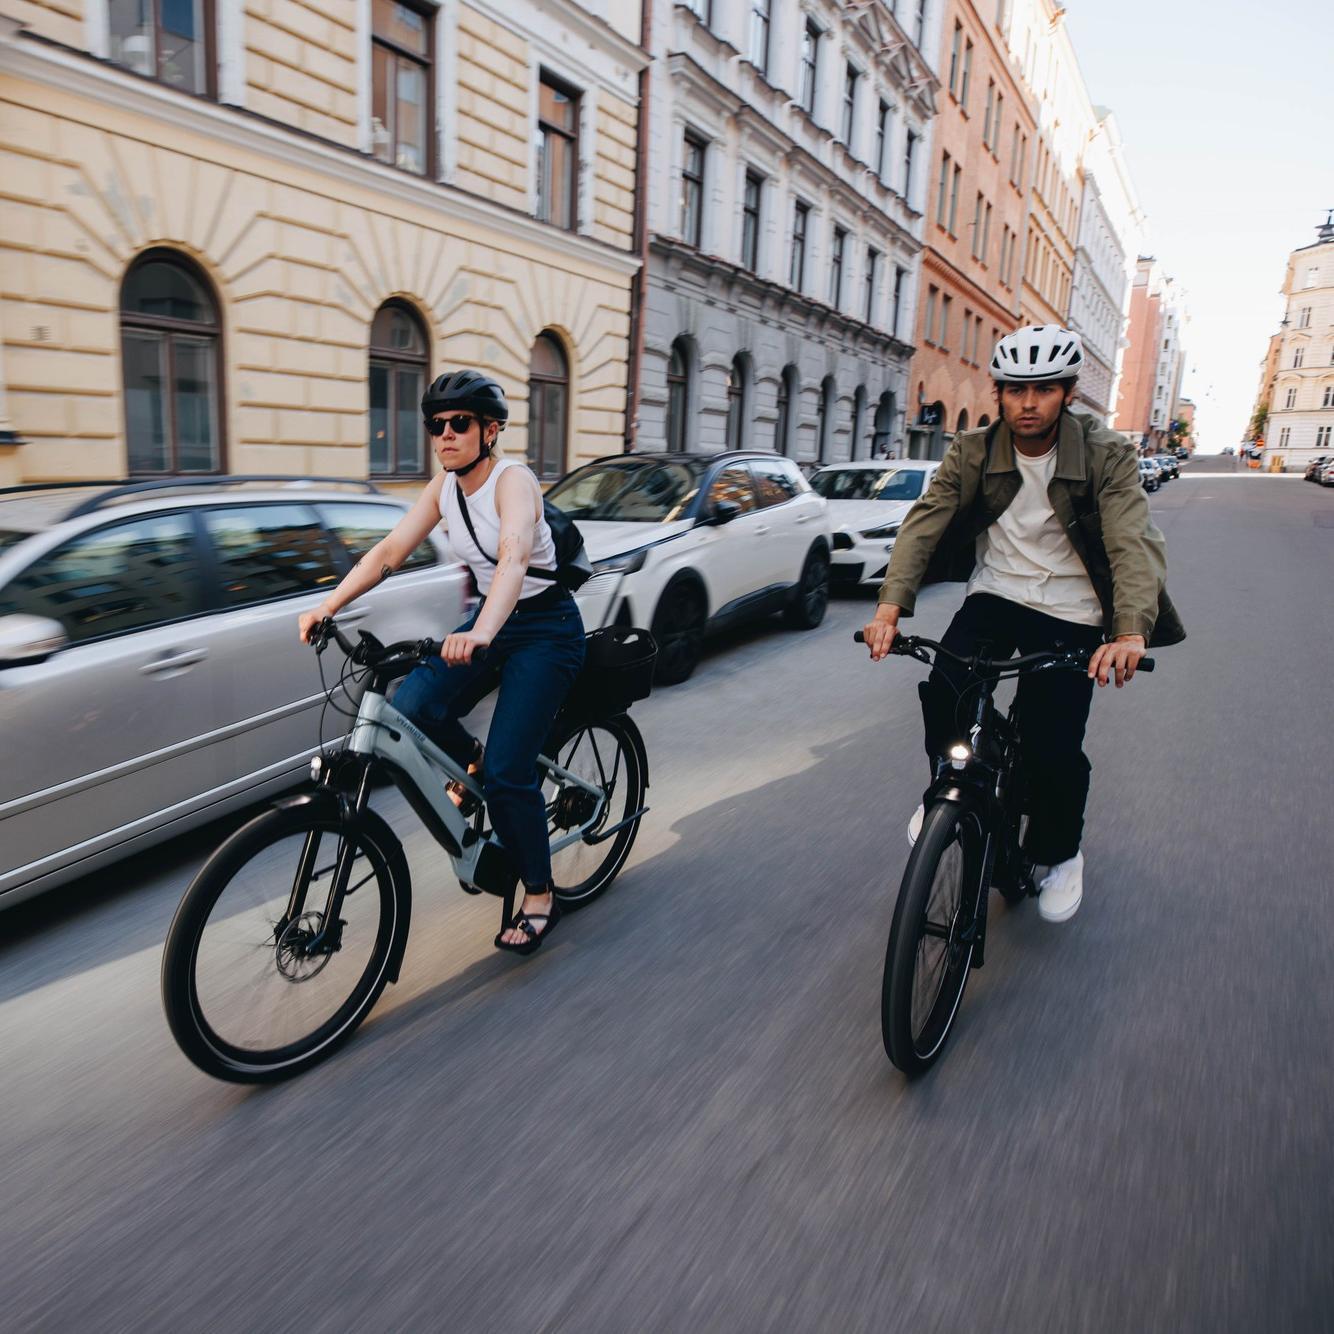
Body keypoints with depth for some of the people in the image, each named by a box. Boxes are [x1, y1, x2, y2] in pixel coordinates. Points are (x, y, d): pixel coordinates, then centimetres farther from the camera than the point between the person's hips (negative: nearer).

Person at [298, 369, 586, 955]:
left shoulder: (513, 480, -20)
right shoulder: (444, 487, 2)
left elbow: (514, 557, -38)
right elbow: (388, 551, -2)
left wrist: (481, 633, -55)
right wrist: (328, 605, -16)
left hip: (546, 630, -6)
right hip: (491, 620, 6)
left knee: (507, 774, -12)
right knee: (412, 706, -19)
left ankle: (539, 896, 9)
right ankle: (470, 762, 15)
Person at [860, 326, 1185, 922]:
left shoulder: (1107, 457, -11)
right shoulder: (971, 453, -5)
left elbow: (1134, 543, -23)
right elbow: (924, 523, -15)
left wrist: (1131, 630, -41)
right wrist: (890, 606, -31)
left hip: (1070, 614, -2)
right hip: (995, 595, 2)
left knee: (1054, 747, -10)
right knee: (944, 690, -24)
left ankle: (1058, 854, 21)